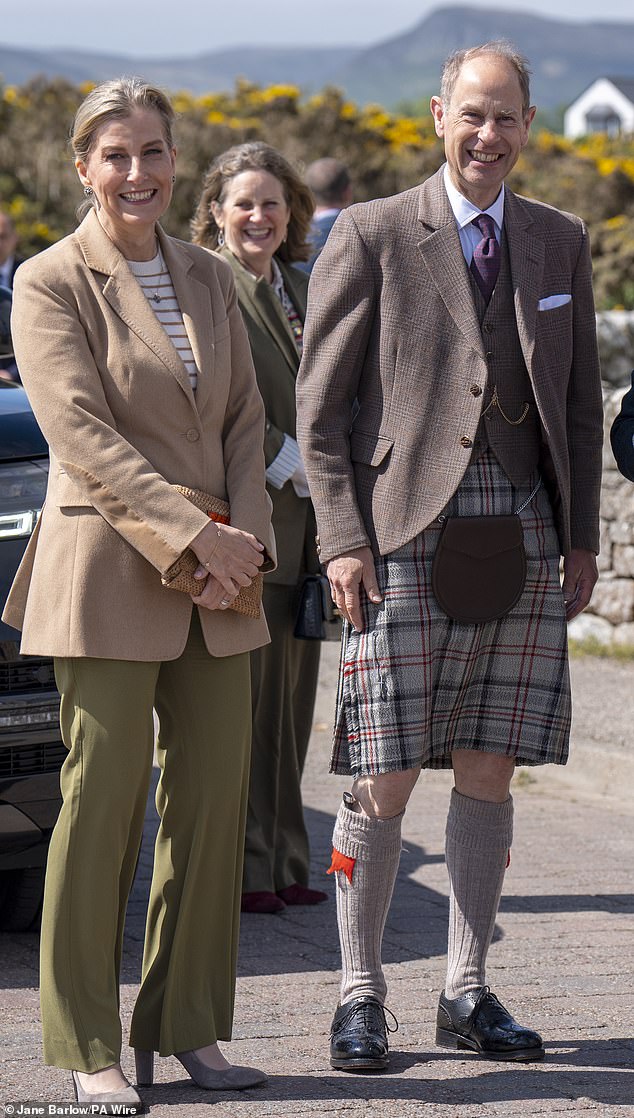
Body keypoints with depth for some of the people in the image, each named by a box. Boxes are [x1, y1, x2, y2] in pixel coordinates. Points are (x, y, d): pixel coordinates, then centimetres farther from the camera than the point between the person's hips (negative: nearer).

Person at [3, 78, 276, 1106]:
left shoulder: (210, 280, 14)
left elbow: (245, 419, 14)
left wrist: (246, 539, -3)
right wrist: (192, 535, -18)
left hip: (214, 582, 6)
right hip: (106, 573, -6)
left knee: (214, 799, 5)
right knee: (102, 801, -4)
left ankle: (188, 1027, 15)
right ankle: (88, 1048, 4)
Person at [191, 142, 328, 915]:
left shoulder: (304, 290, 19)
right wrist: (287, 465, -15)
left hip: (306, 524, 7)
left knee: (291, 699, 10)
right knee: (244, 699, -6)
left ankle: (284, 864, 16)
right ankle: (242, 871, 0)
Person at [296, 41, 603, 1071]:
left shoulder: (560, 243, 13)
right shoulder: (371, 237, 0)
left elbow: (581, 402, 17)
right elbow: (320, 405, -1)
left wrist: (582, 538, 10)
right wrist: (343, 538, -9)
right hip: (409, 532, -4)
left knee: (489, 773, 7)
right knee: (384, 780, -3)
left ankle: (468, 995, 15)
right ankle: (360, 995, 7)